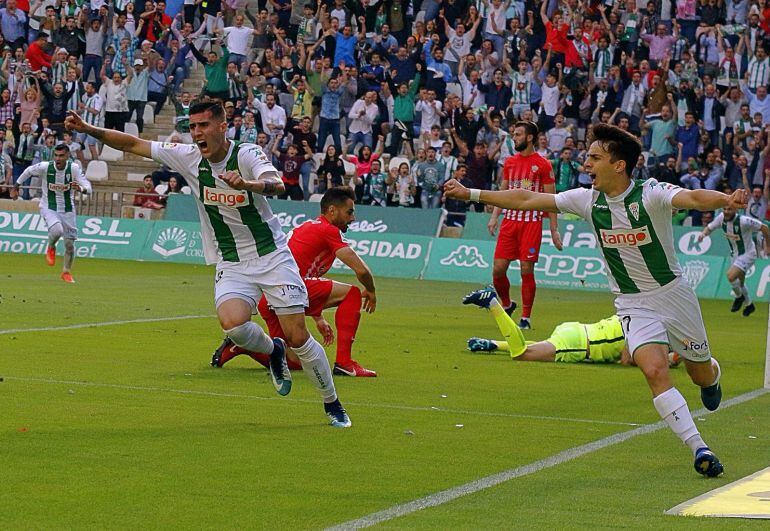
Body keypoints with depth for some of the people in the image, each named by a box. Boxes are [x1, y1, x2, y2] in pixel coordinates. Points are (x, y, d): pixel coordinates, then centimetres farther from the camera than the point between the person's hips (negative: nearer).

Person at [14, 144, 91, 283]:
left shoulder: (74, 168, -14)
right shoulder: (44, 167, -16)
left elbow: (88, 187, -15)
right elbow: (28, 171, 4)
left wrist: (80, 188, -39)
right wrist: (17, 186, 15)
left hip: (67, 209, 2)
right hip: (48, 208, -2)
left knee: (70, 243, 6)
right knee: (57, 230, -31)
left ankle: (66, 272, 30)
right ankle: (51, 248, 4)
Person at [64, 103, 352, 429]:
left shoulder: (247, 155, -15)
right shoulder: (188, 157, -3)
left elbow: (277, 185, -34)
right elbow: (133, 144, 1)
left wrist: (246, 184, -54)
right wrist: (88, 129, -8)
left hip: (273, 256, -3)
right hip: (231, 265, 3)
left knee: (298, 338, -7)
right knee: (232, 323, -26)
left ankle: (333, 406, 15)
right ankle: (272, 351, 9)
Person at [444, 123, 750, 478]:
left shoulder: (651, 194, -21)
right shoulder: (588, 200, -8)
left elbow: (694, 198, -40)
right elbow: (526, 200, 0)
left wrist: (726, 200, -62)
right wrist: (471, 194, 1)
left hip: (673, 293, -2)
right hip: (633, 304, 2)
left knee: (701, 374, 13)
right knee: (655, 370, -22)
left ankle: (713, 375, 53)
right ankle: (699, 450, -18)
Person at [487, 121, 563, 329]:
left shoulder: (543, 165, -2)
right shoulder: (509, 162, 13)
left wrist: (554, 230, -5)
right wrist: (494, 216, 5)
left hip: (532, 222, -5)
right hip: (510, 220, 5)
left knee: (526, 270, -5)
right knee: (498, 269, -1)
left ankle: (525, 318, 4)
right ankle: (507, 305, 24)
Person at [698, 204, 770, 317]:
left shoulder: (743, 221, -28)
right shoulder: (721, 218, -11)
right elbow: (709, 228, 4)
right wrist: (703, 233, -19)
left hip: (747, 254, -7)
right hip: (735, 254, 7)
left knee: (731, 275, -25)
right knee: (739, 283, 20)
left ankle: (739, 296, 3)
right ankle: (749, 304, 43)